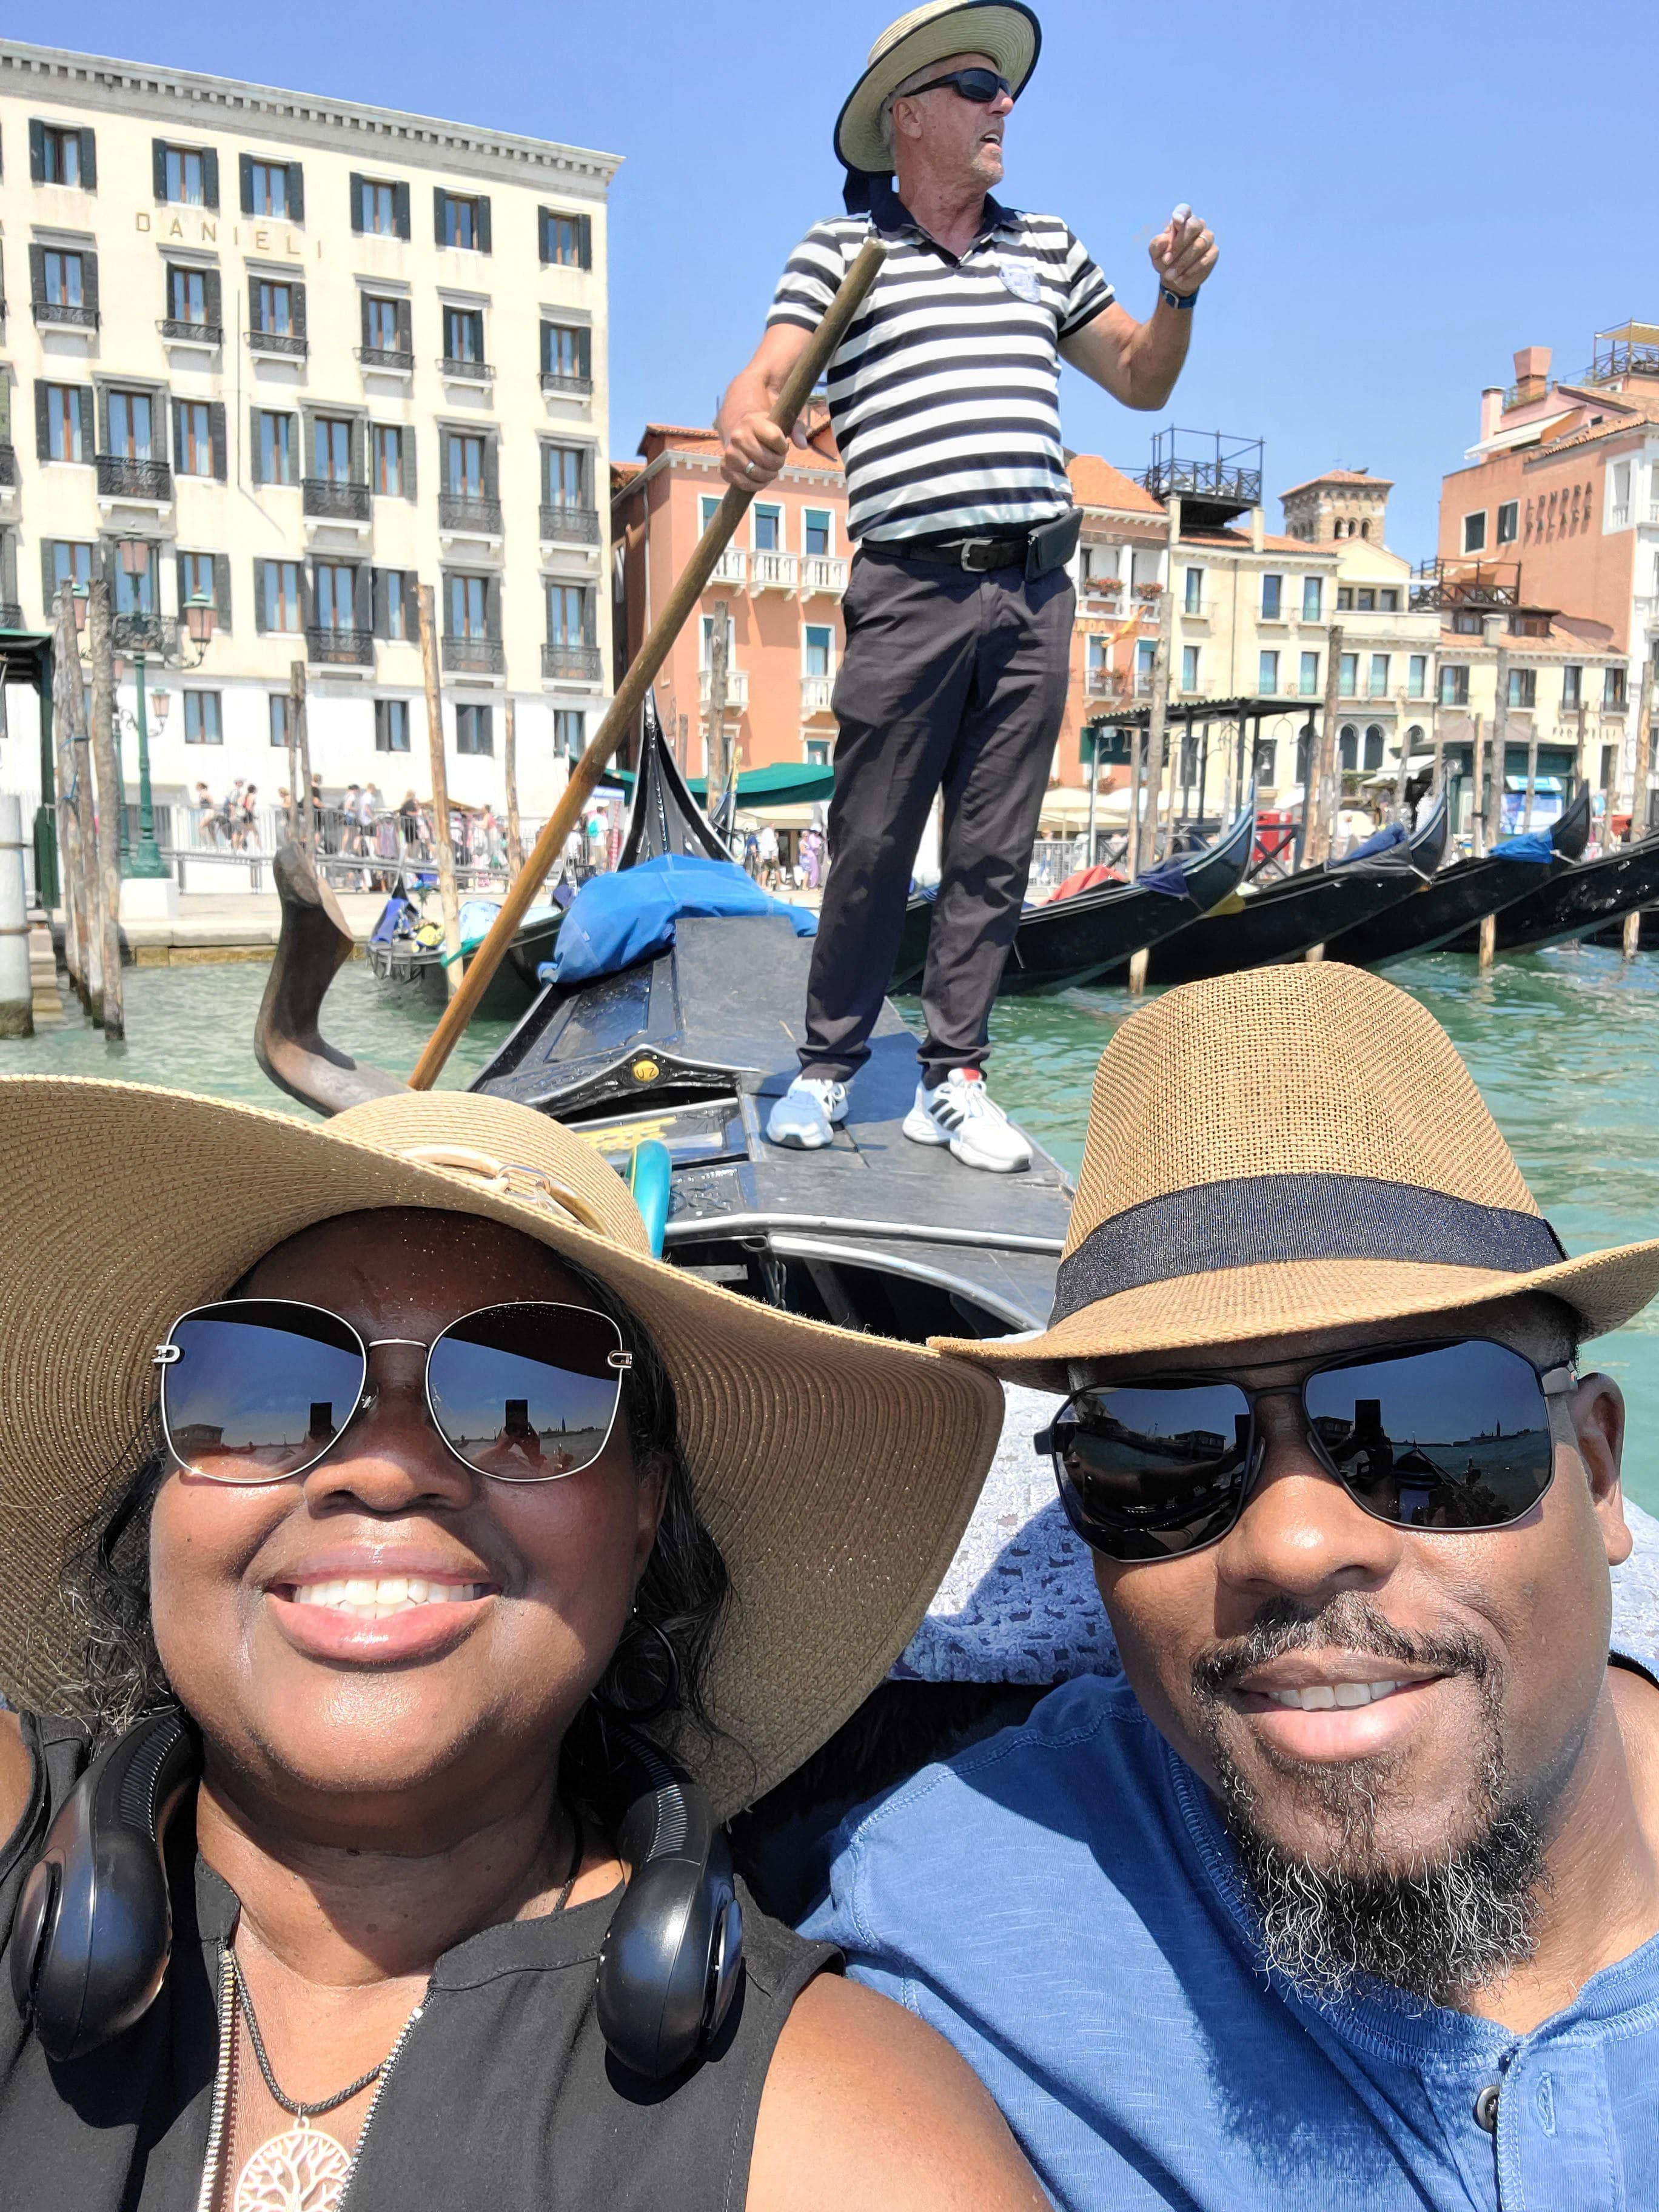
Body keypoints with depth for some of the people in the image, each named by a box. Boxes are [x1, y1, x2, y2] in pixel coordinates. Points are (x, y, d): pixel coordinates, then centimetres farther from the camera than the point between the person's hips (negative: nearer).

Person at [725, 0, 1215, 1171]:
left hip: (1036, 591, 4)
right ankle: (830, 1065, 13)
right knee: (872, 845, -2)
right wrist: (744, 426, -30)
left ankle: (953, 1082, 11)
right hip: (912, 588, -4)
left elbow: (1142, 381, 27)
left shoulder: (1046, 246, 22)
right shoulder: (840, 250, 7)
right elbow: (762, 381, -7)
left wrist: (1178, 295, 8)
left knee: (995, 853, 3)